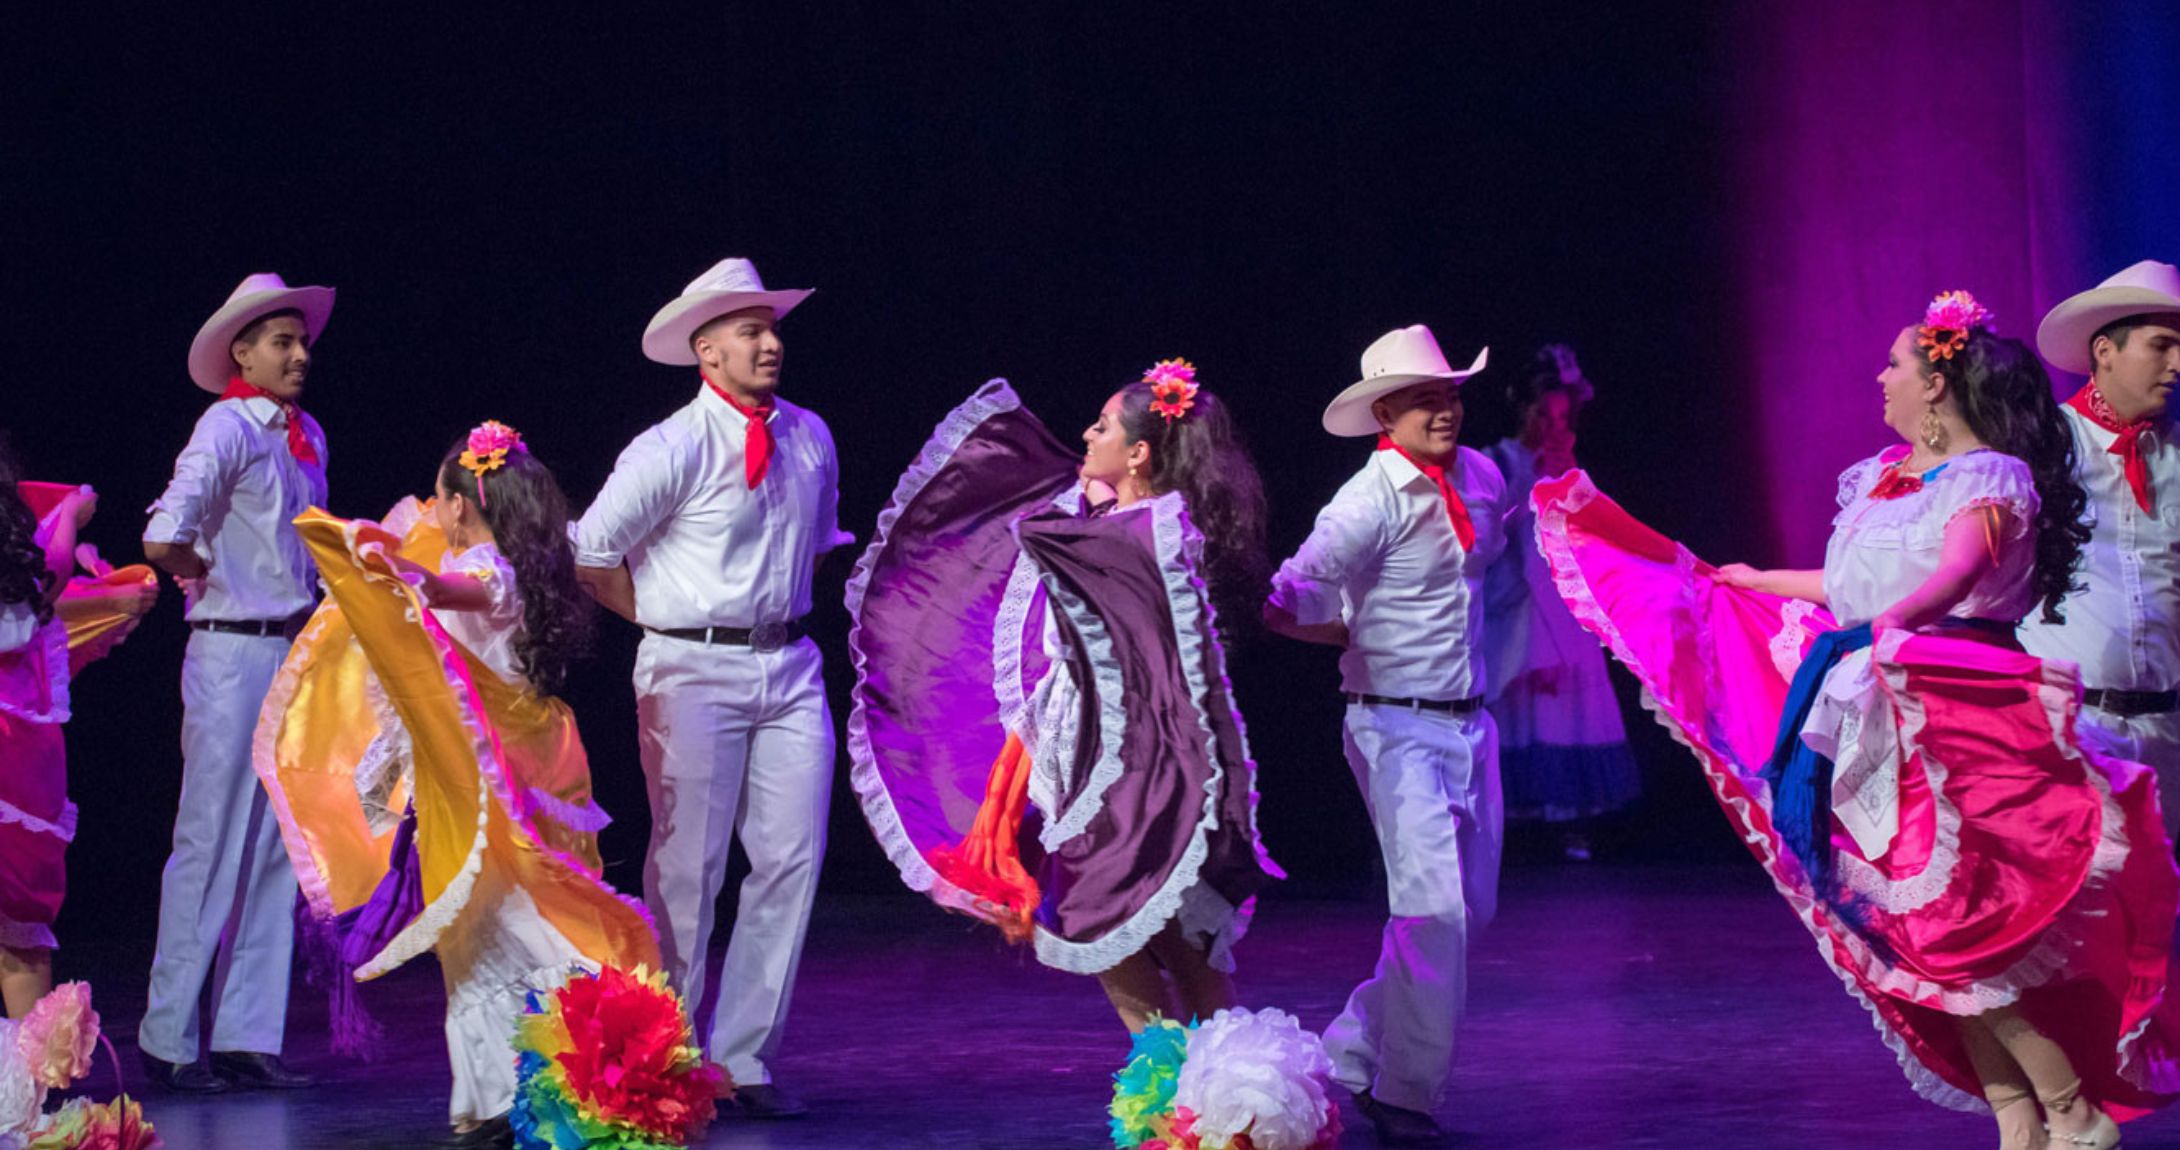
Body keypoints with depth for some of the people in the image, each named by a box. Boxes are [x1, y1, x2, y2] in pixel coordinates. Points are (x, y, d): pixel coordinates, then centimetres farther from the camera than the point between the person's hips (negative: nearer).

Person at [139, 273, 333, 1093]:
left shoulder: (307, 436, 14)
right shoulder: (228, 430, -11)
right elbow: (162, 541, -23)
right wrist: (205, 574, -6)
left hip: (296, 655, 8)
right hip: (232, 654, -8)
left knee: (278, 853, 7)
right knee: (211, 847, -4)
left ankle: (247, 1038, 12)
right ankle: (169, 1040, 4)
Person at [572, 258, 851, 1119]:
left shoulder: (810, 438, 8)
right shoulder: (671, 450, -10)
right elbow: (590, 554, -4)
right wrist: (675, 623, 3)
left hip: (789, 666, 5)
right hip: (695, 670, -5)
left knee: (792, 860, -1)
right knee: (688, 869, -4)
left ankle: (744, 1058, 7)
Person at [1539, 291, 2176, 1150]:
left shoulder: (1993, 478, -7)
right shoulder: (1884, 475, 17)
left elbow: (1955, 575, -25)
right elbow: (1853, 591, 28)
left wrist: (1884, 627, -43)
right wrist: (1750, 581, 40)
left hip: (1958, 718, -8)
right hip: (1881, 724, 8)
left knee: (1957, 930, -13)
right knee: (1914, 938, 5)